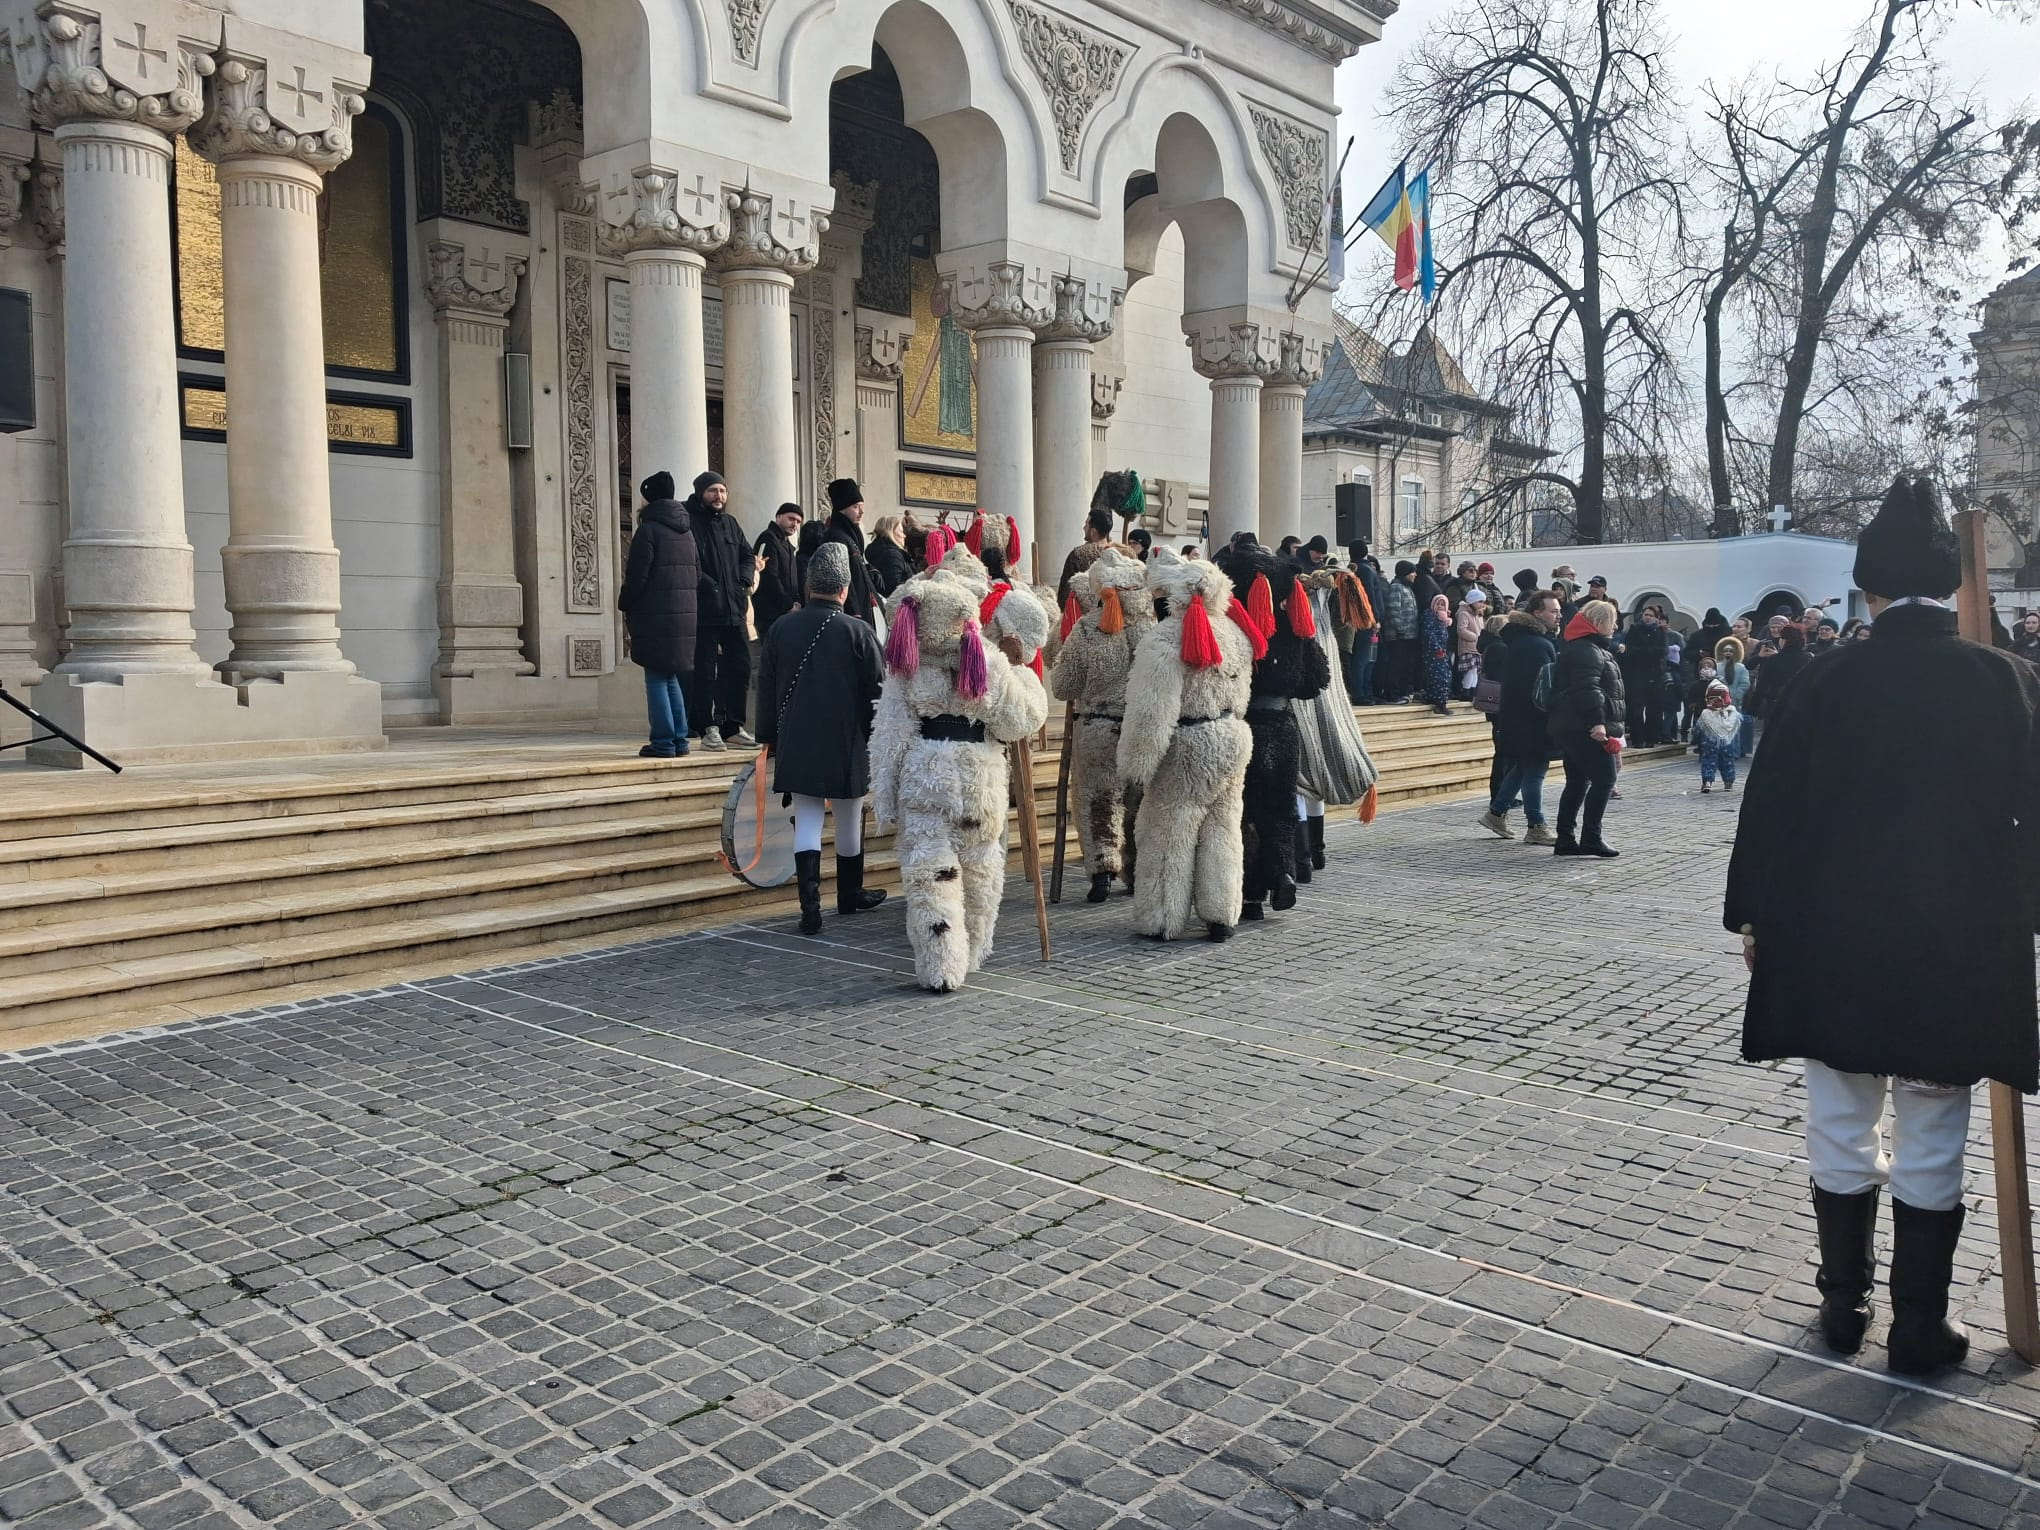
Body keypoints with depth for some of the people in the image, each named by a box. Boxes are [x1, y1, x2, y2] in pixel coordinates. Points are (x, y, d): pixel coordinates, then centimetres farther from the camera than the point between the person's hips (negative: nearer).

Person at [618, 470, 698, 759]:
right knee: (672, 678, 14)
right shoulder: (686, 530, 14)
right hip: (685, 613, 7)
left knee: (656, 678, -3)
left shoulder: (648, 529, -9)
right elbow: (697, 574, 17)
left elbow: (637, 575, -13)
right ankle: (679, 739, 13)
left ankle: (663, 742, -5)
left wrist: (624, 605, 0)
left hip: (655, 616, -7)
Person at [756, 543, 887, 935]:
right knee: (849, 822, 14)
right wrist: (876, 740, 7)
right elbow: (876, 694, -5)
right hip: (847, 747, -2)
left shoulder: (780, 628, 1)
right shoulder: (860, 634, -10)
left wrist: (769, 737, 16)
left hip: (796, 746, 2)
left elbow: (766, 690, 7)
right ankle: (850, 895, 30)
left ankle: (810, 905, -8)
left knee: (807, 822, 4)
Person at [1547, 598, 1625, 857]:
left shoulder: (1592, 648, 24)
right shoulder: (1587, 650, -12)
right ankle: (1590, 839, -10)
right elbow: (1588, 689, -24)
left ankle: (1565, 841, 12)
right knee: (1604, 778, -10)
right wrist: (1598, 721, -31)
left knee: (1577, 783, 11)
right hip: (1584, 728, -11)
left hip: (1572, 728, 11)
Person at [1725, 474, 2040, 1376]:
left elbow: (1772, 812, -4)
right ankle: (1920, 1328, 19)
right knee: (1931, 1148, 10)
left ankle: (1843, 1306, 24)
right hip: (1960, 950, 1)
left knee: (1841, 1134, 13)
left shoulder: (1826, 684, -8)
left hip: (1834, 945, 0)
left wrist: (1755, 918, 6)